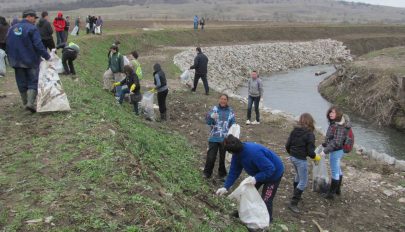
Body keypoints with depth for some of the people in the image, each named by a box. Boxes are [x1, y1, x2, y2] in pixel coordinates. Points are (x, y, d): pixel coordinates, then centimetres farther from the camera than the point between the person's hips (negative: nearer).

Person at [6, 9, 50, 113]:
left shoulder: (12, 28, 9)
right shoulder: (32, 28, -13)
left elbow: (8, 45, 15)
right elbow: (38, 45, -19)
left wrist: (11, 59, 22)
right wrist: (47, 56, -14)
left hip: (17, 61, 6)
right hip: (31, 61, -6)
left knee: (22, 84, 14)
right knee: (33, 82, 0)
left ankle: (26, 103, 22)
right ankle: (30, 103, -14)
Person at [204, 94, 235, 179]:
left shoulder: (230, 111, 1)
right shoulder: (214, 109, -2)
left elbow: (233, 126, 6)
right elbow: (208, 122, -8)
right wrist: (211, 117, -29)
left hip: (225, 139, 1)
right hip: (214, 138, -1)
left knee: (223, 157, 11)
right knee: (211, 157, 0)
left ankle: (222, 174, 31)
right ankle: (207, 173, 22)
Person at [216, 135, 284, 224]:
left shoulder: (254, 153, -43)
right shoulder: (237, 153, -17)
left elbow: (270, 169, -37)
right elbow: (234, 171, -11)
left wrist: (255, 178, -45)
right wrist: (225, 187, -17)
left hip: (274, 173, -8)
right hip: (259, 172, 8)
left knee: (266, 199, -3)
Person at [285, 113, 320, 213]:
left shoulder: (294, 131, 0)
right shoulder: (309, 134, -17)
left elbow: (287, 145, 3)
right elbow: (310, 151, -17)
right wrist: (316, 157, 3)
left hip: (292, 157, 7)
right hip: (301, 160, -7)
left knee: (298, 176, 29)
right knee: (303, 182, 3)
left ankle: (296, 196, 44)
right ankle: (293, 203, 1)